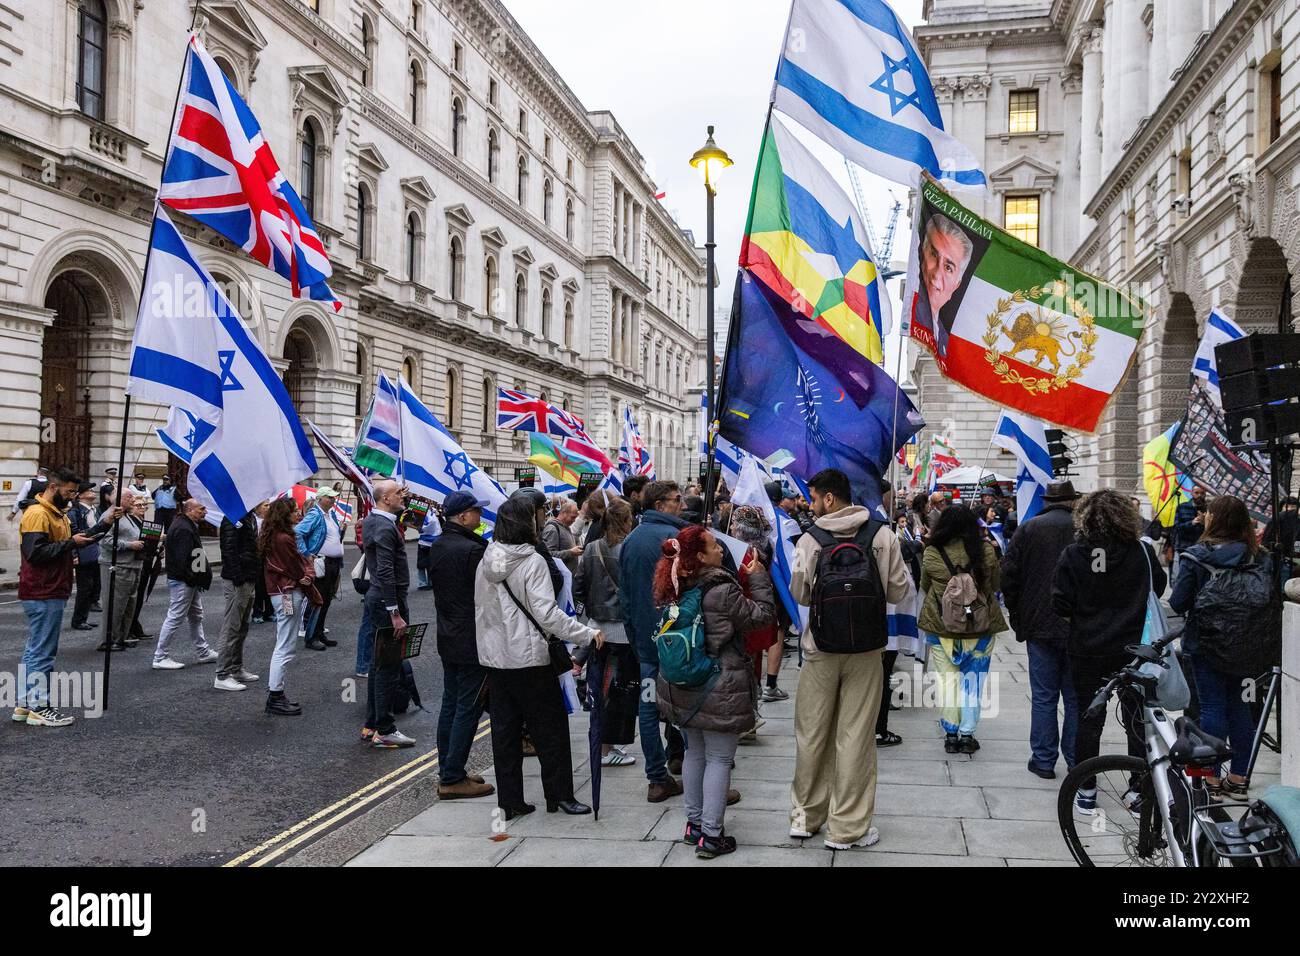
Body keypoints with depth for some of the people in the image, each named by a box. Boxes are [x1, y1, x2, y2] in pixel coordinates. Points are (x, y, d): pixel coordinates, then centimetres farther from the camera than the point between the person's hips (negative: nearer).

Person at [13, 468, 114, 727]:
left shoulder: (56, 514, 17)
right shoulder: (37, 514, -15)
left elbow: (72, 543, 20)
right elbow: (35, 552, -25)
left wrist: (104, 523, 12)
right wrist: (70, 543, -19)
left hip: (50, 593, 11)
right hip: (43, 596, -11)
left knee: (34, 650, 15)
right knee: (42, 652, -5)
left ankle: (24, 705, 22)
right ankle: (38, 708, 1)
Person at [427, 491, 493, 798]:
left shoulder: (437, 545, 7)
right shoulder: (472, 549, -20)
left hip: (447, 637, 9)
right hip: (473, 642, -9)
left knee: (450, 704, 16)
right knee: (468, 709, -2)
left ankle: (447, 771, 23)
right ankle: (453, 779, 1)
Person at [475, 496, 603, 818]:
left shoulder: (486, 562, 7)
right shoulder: (531, 562, -15)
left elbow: (480, 610, 14)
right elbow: (547, 614, -20)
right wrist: (588, 634, -16)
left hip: (494, 658, 7)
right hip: (529, 658, -7)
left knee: (505, 729, 11)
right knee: (550, 727, 6)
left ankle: (509, 801, 16)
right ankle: (560, 794, 13)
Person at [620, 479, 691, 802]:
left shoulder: (630, 540, 9)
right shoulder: (673, 536, -13)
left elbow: (624, 591, 13)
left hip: (644, 637, 6)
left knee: (649, 706, 8)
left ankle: (658, 779, 13)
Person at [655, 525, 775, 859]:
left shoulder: (673, 589, 1)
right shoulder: (722, 589, -20)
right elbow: (762, 616, -13)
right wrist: (758, 577, -1)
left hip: (683, 687, 7)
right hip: (720, 689, -7)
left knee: (694, 753, 19)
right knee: (719, 759, 3)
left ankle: (694, 824, 28)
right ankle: (711, 836, 6)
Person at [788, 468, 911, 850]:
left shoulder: (810, 539, -9)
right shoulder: (883, 534, -7)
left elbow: (800, 595, 0)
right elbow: (899, 590, -1)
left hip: (821, 647, 0)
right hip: (866, 648, 0)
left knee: (811, 733, 13)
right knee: (855, 736, 5)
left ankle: (806, 816, 26)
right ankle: (847, 828, 12)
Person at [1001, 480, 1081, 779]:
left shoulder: (1027, 529, -3)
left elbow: (1009, 575, -3)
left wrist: (1017, 617, 7)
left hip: (1040, 625, 0)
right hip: (1080, 628, 0)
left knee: (1043, 696, 7)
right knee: (1076, 696, 10)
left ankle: (1043, 760, 11)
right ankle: (1077, 760, 16)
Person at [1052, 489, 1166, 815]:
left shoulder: (1073, 555, -13)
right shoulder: (1142, 552, -9)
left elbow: (1061, 604, -10)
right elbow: (1159, 587, 8)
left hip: (1088, 651, -1)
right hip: (1133, 648, 1)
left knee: (1089, 720, 9)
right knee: (1136, 718, 14)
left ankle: (1086, 793, 14)